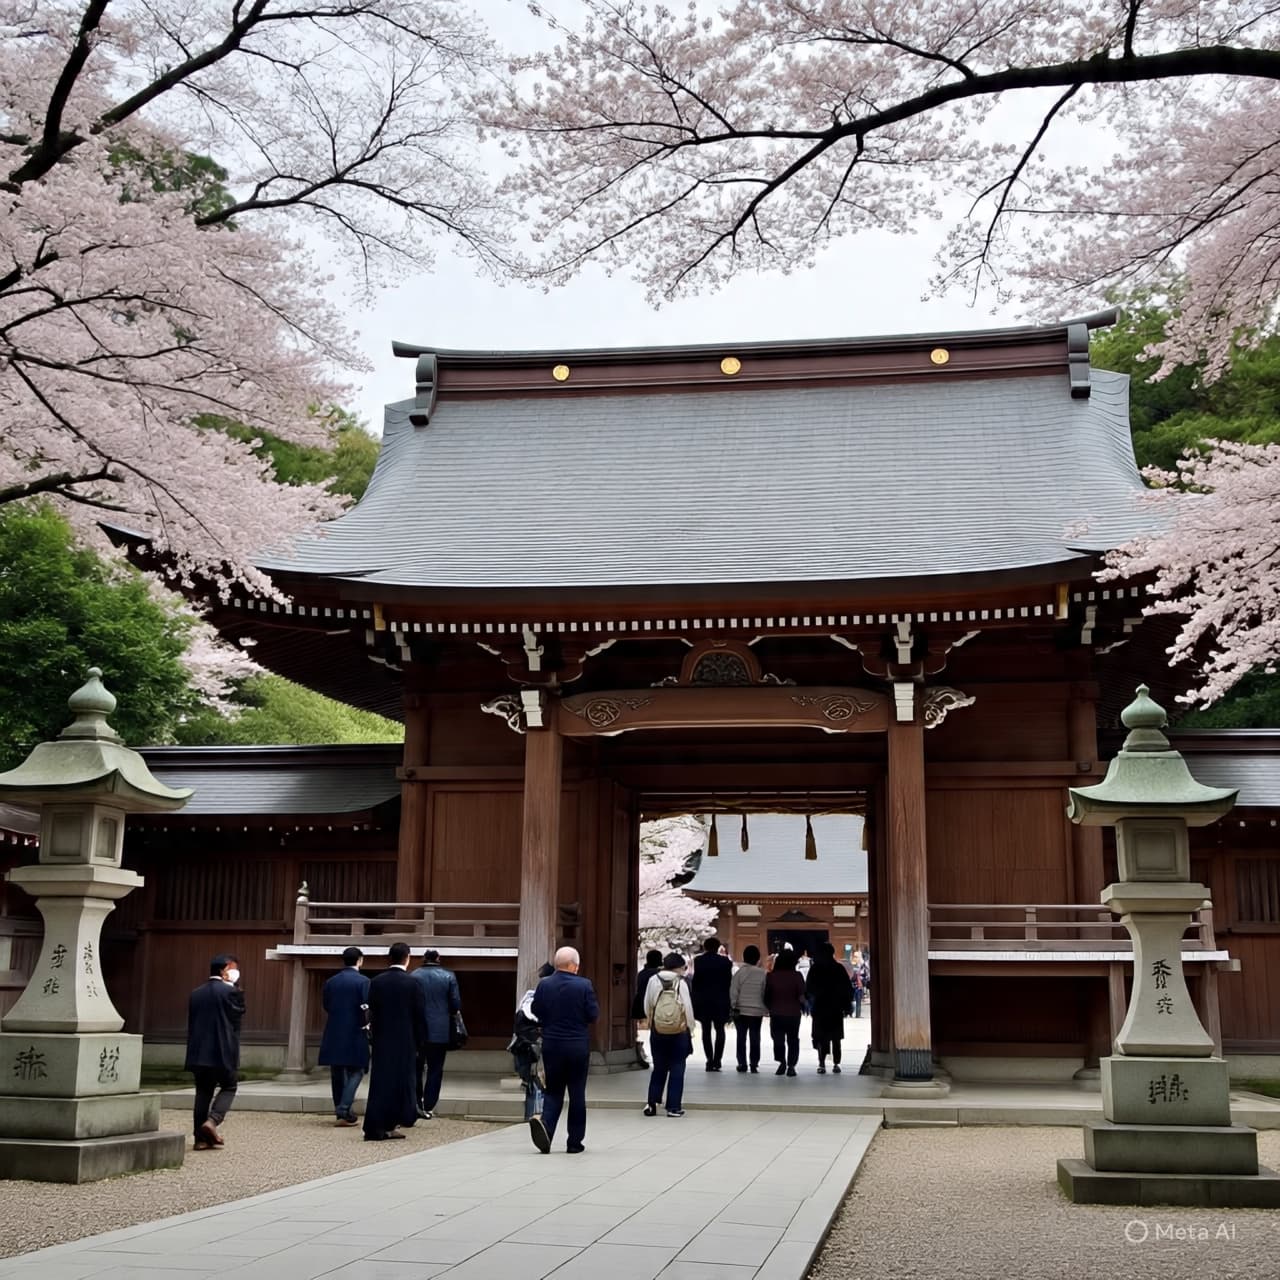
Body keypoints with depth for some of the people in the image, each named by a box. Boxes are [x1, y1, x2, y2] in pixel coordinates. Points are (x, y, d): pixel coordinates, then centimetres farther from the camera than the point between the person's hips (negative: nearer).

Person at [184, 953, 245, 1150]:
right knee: (228, 1086, 11)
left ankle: (201, 1137, 8)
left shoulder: (196, 993, 11)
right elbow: (239, 1014, -1)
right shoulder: (230, 991, -10)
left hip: (198, 1052, 5)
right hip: (223, 1052, -5)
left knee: (203, 1092, 10)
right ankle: (213, 1120, -10)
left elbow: (191, 1022, 14)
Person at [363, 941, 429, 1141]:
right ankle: (391, 1123, 11)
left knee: (380, 1082, 6)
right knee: (401, 1081, 9)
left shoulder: (376, 982, -1)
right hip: (405, 1042, -3)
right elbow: (420, 1018, -6)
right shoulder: (413, 984, -10)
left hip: (381, 1041, 3)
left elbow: (372, 1014, 4)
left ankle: (375, 1128, 3)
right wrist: (420, 1044, 4)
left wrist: (373, 1039, 12)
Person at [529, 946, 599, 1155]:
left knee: (553, 1091, 12)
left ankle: (545, 1123, -16)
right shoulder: (584, 986, -12)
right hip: (578, 1047, -2)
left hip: (551, 1046, 2)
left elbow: (536, 1011, 4)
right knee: (577, 1094, 8)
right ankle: (574, 1142, 11)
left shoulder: (544, 985, -3)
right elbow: (593, 1014, -9)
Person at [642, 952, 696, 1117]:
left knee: (659, 1068, 14)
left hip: (657, 1031, 3)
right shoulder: (682, 983, -11)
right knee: (677, 1069, 7)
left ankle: (652, 1103, 9)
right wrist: (690, 1029, 4)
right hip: (679, 1031, -3)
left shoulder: (653, 980, -3)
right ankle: (673, 1106, 6)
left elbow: (647, 1007, 1)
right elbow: (688, 1008, -9)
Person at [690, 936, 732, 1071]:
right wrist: (727, 999, 6)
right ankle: (717, 1060, -1)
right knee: (719, 1030, 8)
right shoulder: (725, 961, -3)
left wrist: (695, 999, 4)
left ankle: (709, 1060, 3)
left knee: (706, 1030, 7)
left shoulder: (698, 961, -3)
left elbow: (695, 982, -3)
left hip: (703, 1001, 0)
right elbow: (729, 980, -2)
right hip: (720, 1000, 0)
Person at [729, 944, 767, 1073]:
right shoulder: (763, 974, -5)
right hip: (757, 1011, 0)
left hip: (741, 1010, 0)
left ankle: (742, 1063, 7)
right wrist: (765, 1009, 8)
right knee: (755, 1037, 7)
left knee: (741, 1037, 8)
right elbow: (765, 993, -1)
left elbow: (733, 992, -8)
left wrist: (733, 1006, 0)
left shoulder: (739, 972, -8)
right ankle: (754, 1064, 4)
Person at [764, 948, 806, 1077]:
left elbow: (766, 997, -2)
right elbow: (802, 997, -11)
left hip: (776, 1014, 1)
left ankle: (782, 1062, 0)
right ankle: (791, 1066, 6)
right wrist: (802, 1007, 7)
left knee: (778, 1038, 13)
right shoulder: (796, 976, -10)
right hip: (793, 1013, -1)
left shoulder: (771, 976, -4)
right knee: (793, 1040, 12)